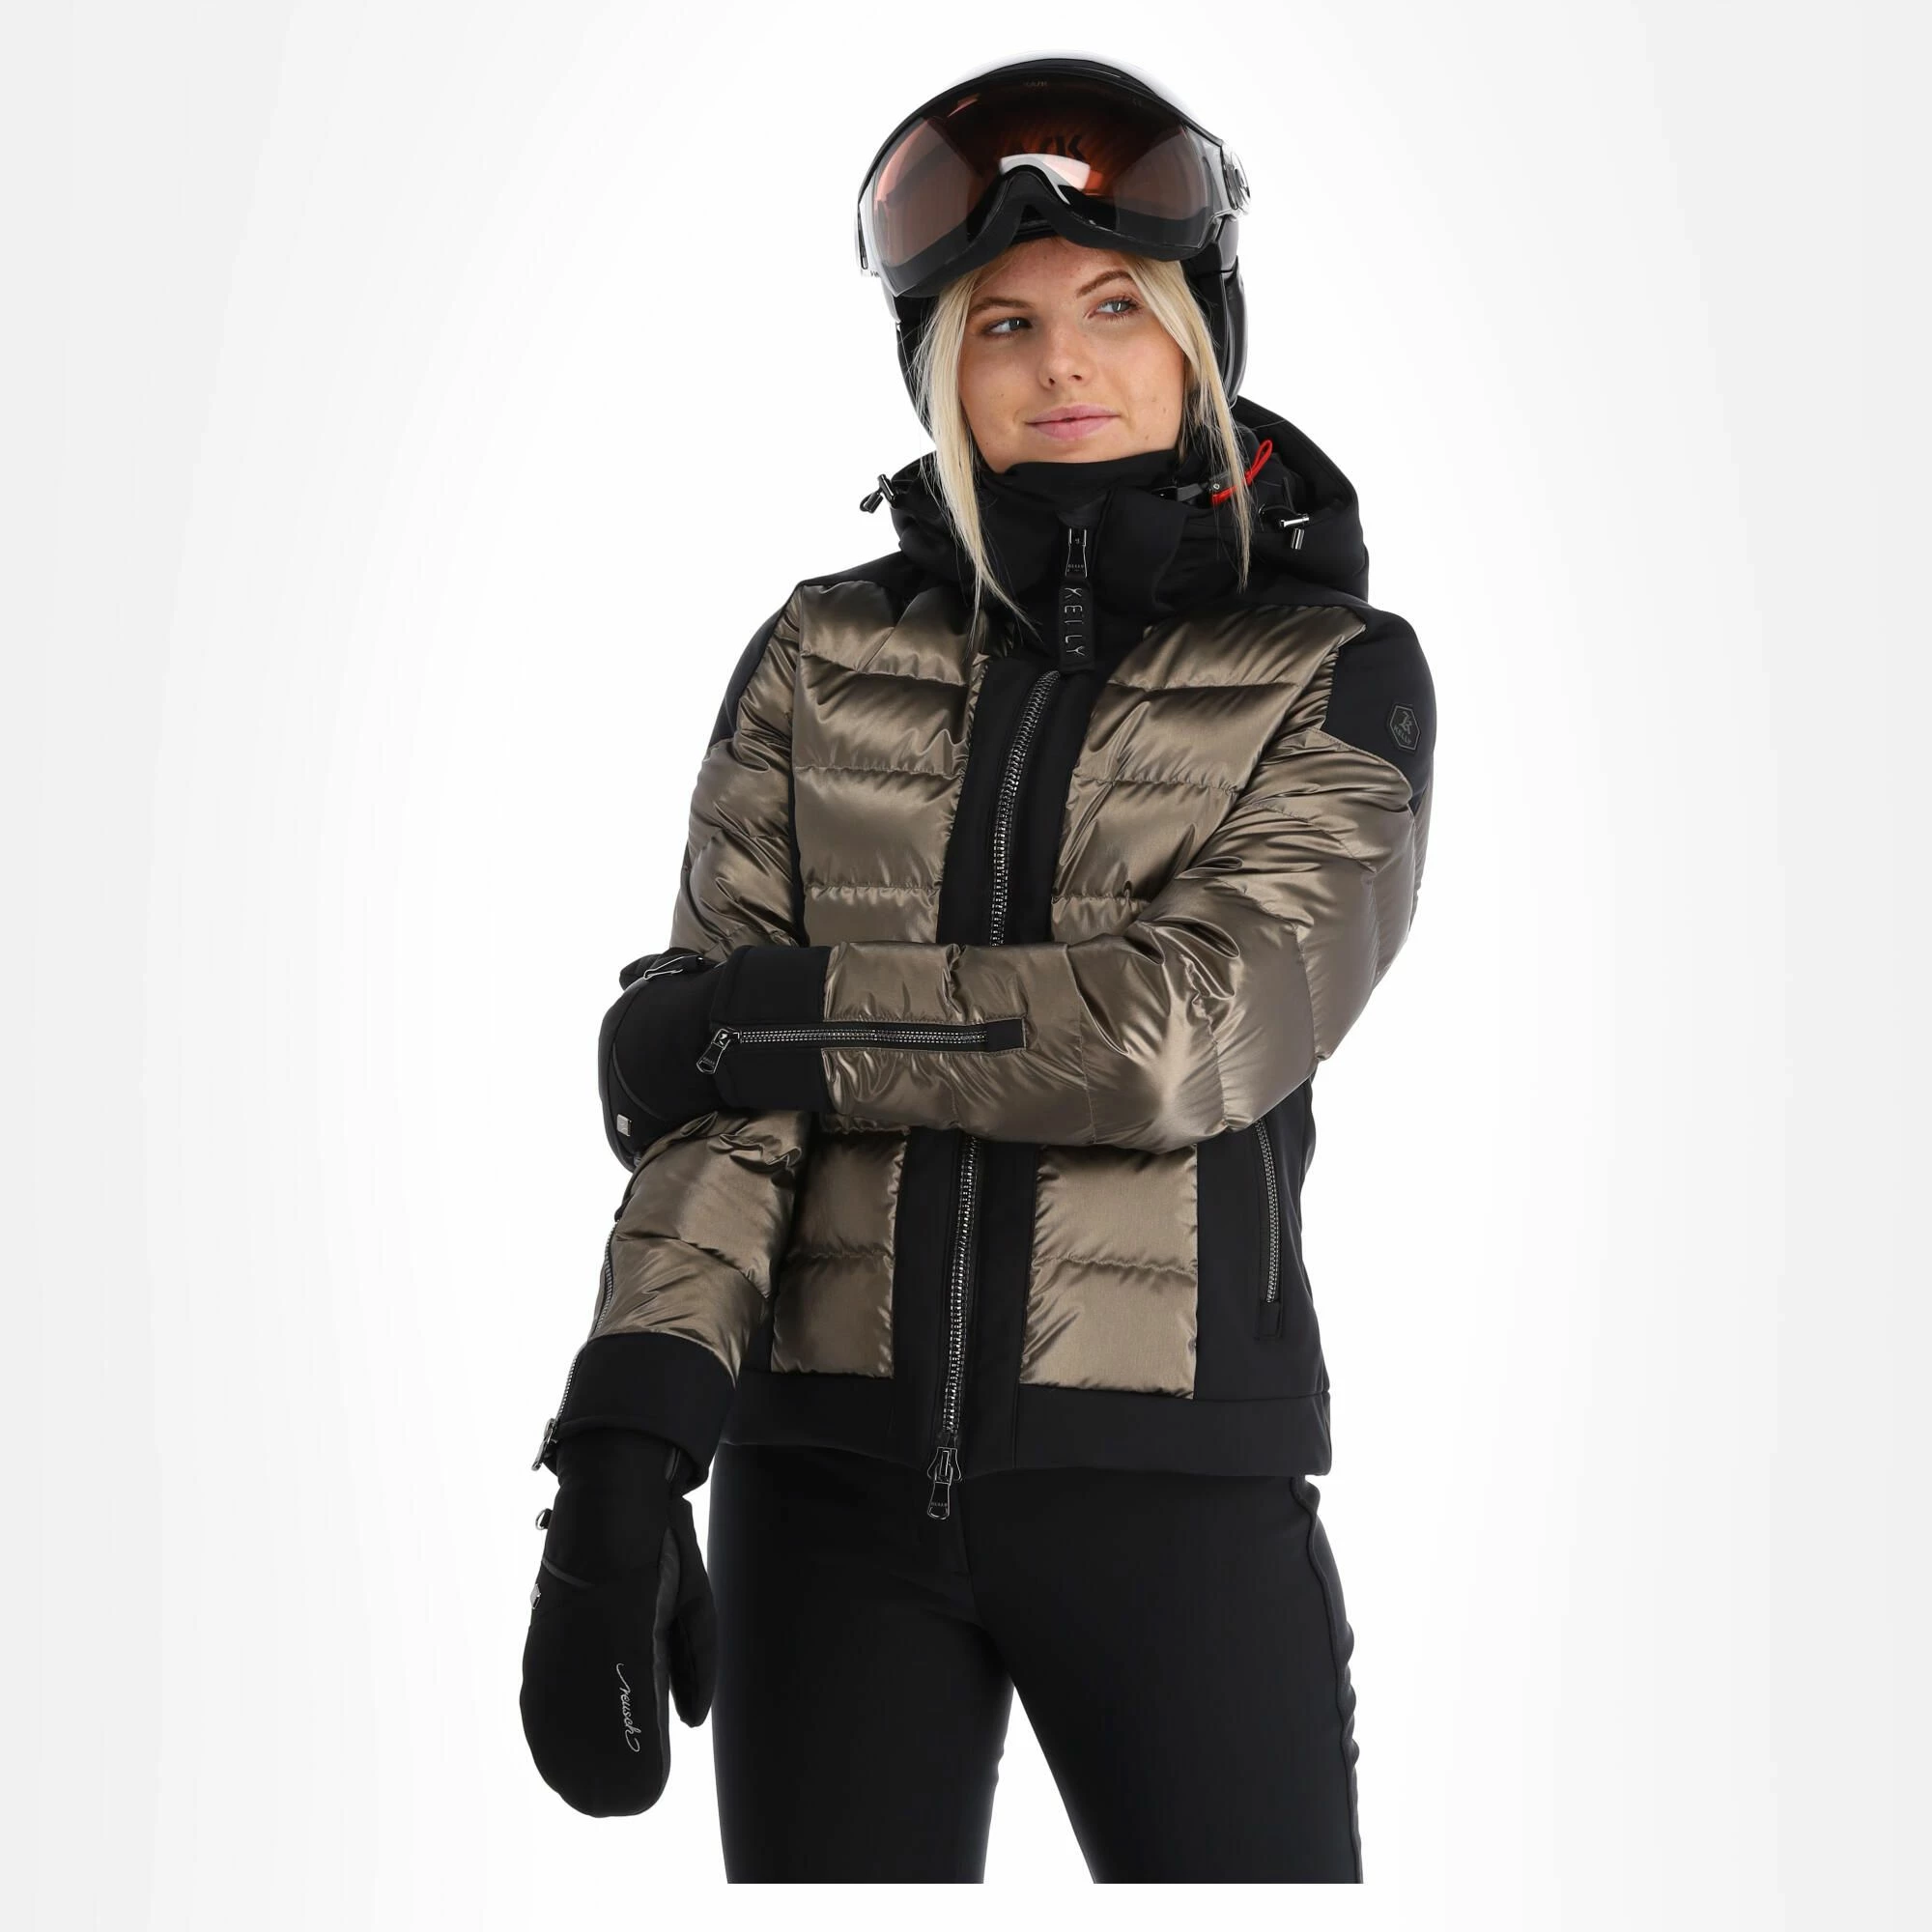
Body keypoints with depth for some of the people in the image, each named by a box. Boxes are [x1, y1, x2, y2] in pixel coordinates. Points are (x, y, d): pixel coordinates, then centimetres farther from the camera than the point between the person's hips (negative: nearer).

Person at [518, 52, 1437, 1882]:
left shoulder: (1336, 677, 1)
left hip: (1171, 1476, -2)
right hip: (835, 1468, 2)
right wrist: (620, 1465, -15)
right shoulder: (825, 662, 6)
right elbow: (717, 1075, -3)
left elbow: (1188, 1029, -15)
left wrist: (765, 1012, -10)